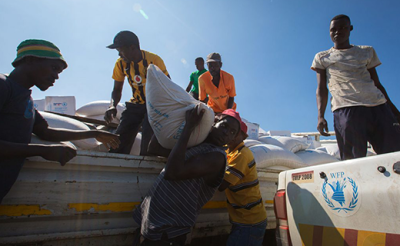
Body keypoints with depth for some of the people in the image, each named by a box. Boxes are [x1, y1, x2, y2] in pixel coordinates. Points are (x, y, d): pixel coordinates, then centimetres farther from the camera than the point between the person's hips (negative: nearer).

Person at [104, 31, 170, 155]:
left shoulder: (154, 60, -15)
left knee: (148, 145, -23)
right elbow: (117, 90, 5)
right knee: (118, 145, -7)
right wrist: (113, 105, -17)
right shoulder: (120, 63, -3)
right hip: (135, 104, 4)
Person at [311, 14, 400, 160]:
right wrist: (320, 116, -5)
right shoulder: (322, 58, 18)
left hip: (378, 106, 3)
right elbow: (321, 89, 10)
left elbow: (377, 84, 24)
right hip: (345, 109, -3)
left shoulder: (367, 52, 25)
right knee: (353, 161, -13)